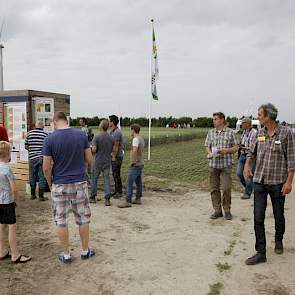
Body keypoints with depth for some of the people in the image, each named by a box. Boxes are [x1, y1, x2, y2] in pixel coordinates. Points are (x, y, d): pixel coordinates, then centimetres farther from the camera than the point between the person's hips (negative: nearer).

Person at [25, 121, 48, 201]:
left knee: (32, 176, 15)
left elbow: (26, 146, 6)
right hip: (42, 158, -3)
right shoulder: (45, 134, -6)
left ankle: (32, 195, 23)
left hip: (32, 157, 3)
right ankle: (41, 196, 7)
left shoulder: (29, 133, 1)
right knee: (42, 177, 4)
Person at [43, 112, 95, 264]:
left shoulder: (50, 139, -9)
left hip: (59, 185, -1)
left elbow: (46, 167, -8)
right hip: (79, 183, 1)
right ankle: (85, 251, 27)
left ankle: (66, 255, 23)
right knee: (83, 219, 15)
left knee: (61, 221, 12)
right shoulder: (81, 134, -4)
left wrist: (50, 184, 6)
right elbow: (89, 160, 1)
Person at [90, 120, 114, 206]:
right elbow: (112, 149, 6)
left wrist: (91, 148, 4)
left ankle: (93, 197, 20)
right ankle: (107, 199, -2)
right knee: (106, 179, 4)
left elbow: (94, 149, -17)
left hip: (98, 162, -2)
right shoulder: (111, 138, 0)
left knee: (94, 179, 12)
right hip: (107, 161, 3)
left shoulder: (97, 137, -12)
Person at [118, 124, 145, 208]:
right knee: (138, 182, 15)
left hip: (135, 165, -10)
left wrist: (132, 162, -22)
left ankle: (128, 201, -5)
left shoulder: (136, 139, -17)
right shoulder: (141, 139, 12)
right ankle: (138, 199, 23)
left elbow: (134, 151, -32)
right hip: (140, 164, 10)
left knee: (129, 183, -7)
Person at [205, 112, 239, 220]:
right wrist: (209, 153, -10)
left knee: (226, 188, -4)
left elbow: (236, 147, 2)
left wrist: (227, 150, -16)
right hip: (213, 164, 3)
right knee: (214, 188, 6)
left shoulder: (230, 132, 1)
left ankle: (227, 210, 13)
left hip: (226, 165, -3)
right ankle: (217, 210, 17)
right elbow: (207, 146, 11)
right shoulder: (210, 132, 10)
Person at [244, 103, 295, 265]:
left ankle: (279, 241, 41)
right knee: (258, 218, -1)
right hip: (259, 181, 3)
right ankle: (261, 253, 7)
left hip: (278, 181, -3)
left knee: (278, 216, 14)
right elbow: (252, 151, 18)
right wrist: (247, 164, -1)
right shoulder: (260, 133, 4)